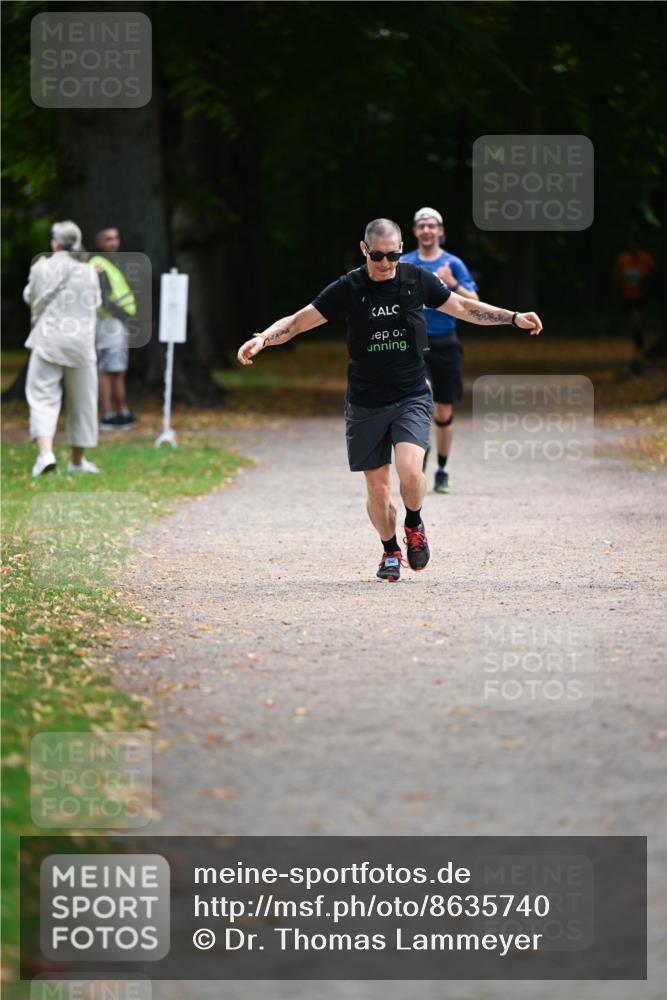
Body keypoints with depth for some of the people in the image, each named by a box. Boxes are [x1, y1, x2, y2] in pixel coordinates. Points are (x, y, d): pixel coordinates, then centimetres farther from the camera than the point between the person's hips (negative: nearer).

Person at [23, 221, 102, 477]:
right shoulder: (89, 272, 1)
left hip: (48, 341, -2)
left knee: (43, 397, -2)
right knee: (81, 401, 14)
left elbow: (30, 297, 13)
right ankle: (77, 460, 22)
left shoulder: (42, 269, -4)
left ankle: (45, 453, -24)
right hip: (81, 342, 2)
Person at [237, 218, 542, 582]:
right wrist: (263, 338, -23)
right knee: (377, 488, 3)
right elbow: (299, 320, -6)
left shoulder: (418, 279, 0)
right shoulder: (348, 288, -6)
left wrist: (513, 318, 9)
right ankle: (390, 551, 27)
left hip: (412, 397, 0)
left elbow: (463, 307, 14)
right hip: (365, 402, 0)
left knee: (410, 470, -22)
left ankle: (414, 525, 9)